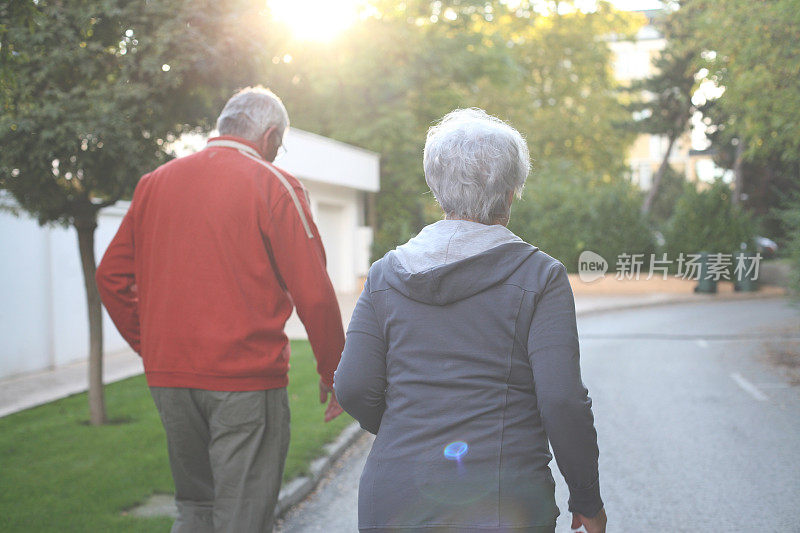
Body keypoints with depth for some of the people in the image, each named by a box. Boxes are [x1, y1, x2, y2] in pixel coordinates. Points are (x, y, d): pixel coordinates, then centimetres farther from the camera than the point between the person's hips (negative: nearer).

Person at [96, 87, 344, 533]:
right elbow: (314, 293, -10)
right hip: (246, 379, -5)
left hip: (169, 377, 5)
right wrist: (333, 374, 1)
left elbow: (112, 277, 12)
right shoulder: (273, 185, -6)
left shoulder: (156, 182, 10)